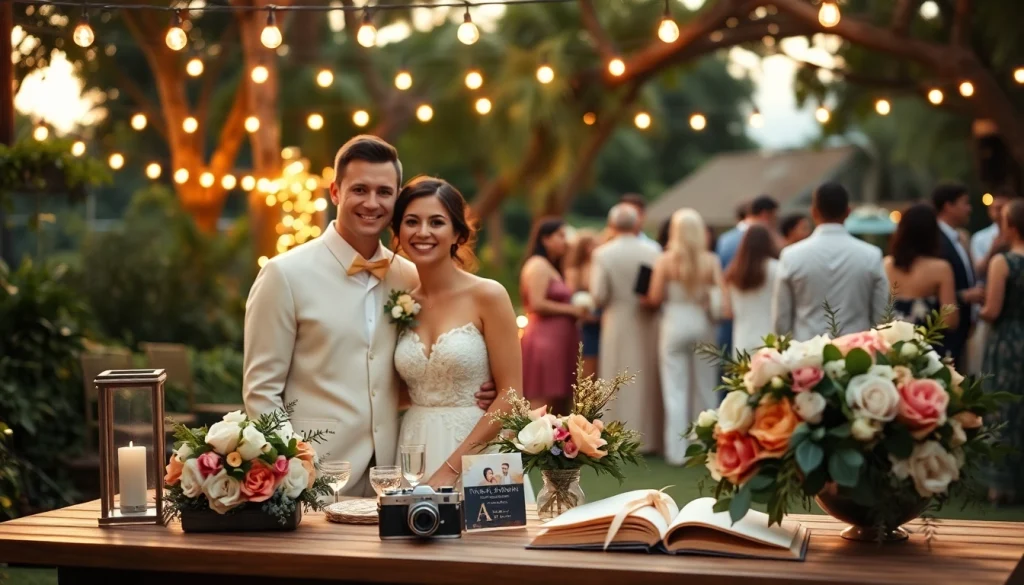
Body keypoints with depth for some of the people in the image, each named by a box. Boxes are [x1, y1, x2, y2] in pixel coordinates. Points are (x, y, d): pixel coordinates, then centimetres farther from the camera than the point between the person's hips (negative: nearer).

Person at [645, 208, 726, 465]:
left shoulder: (665, 260, -7)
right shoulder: (711, 261, -5)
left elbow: (655, 299, -7)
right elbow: (722, 297, -9)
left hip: (675, 325, -1)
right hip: (703, 325, 1)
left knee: (675, 391, 4)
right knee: (706, 390, 12)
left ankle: (678, 451, 3)